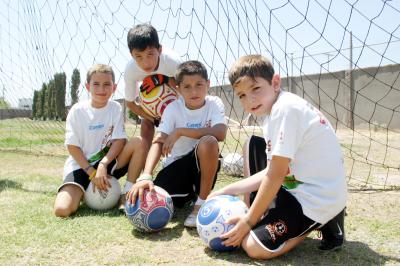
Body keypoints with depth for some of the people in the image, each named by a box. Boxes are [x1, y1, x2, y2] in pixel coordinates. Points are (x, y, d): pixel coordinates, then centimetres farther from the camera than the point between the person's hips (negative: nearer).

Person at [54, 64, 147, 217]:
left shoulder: (115, 108, -3)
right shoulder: (77, 111, -8)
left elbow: (119, 140, -9)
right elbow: (72, 146, -8)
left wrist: (103, 165, -24)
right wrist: (92, 173, -16)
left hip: (108, 162, 2)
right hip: (80, 165, -2)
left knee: (138, 143, -23)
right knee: (62, 209, -25)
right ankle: (82, 192, 11)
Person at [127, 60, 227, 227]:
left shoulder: (214, 104, -10)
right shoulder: (173, 108, -9)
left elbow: (220, 133, -30)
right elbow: (158, 142, -20)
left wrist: (180, 131, -29)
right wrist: (145, 176, -37)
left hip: (203, 165, -2)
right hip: (176, 166, 2)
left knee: (209, 141, -35)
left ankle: (201, 202, -15)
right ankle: (188, 195, 15)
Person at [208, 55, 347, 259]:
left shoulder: (285, 108, -21)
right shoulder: (276, 112, 9)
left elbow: (276, 175, -20)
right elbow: (271, 171, 7)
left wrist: (248, 221, -12)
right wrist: (226, 191, 5)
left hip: (319, 199, -10)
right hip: (298, 185, 10)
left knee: (253, 246, -15)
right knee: (252, 145, 14)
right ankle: (262, 216, 15)